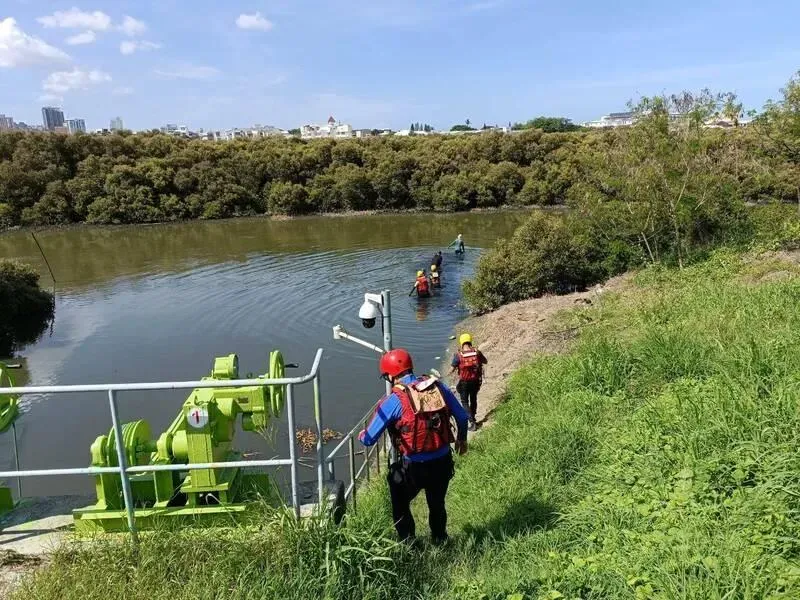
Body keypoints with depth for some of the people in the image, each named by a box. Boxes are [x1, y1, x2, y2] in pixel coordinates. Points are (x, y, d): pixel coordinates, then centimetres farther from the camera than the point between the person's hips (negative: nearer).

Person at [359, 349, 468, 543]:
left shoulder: (393, 401, -17)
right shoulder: (438, 386, -5)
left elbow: (369, 439, -14)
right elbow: (462, 416, 2)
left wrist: (361, 435, 10)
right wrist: (462, 438, 21)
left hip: (414, 467, -4)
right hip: (443, 462, 5)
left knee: (400, 504, 24)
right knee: (437, 504, 29)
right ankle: (440, 541, 46)